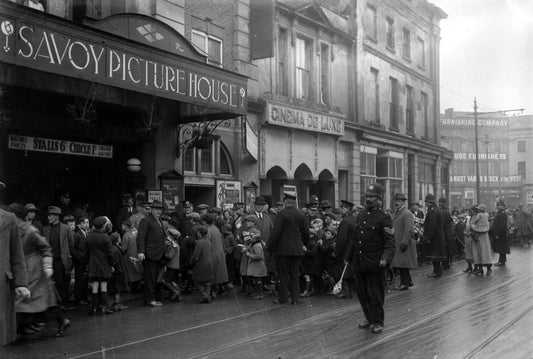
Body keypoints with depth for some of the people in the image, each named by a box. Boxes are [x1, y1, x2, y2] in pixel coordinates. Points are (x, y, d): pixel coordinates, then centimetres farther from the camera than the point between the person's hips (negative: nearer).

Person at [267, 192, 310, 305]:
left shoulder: (282, 214, -13)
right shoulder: (301, 215, 4)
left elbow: (276, 231, -17)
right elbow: (306, 232, 8)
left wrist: (269, 245, -8)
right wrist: (304, 244, 24)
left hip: (283, 249, -5)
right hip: (297, 249, 5)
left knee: (283, 274, 5)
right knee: (295, 274, 12)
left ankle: (283, 298, 12)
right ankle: (295, 298, 14)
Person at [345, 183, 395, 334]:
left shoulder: (384, 218, -9)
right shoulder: (361, 216, 12)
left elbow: (390, 242, -14)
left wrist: (385, 258, -28)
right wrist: (349, 256, 19)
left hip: (374, 264, -6)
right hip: (358, 263, 7)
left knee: (376, 294, 4)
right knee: (361, 292, 14)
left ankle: (378, 322, 19)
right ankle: (369, 318, 32)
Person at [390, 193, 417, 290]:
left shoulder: (407, 214, -13)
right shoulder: (397, 213, 16)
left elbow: (408, 230, -19)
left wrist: (404, 242, -22)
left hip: (404, 243, -9)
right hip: (397, 243, 9)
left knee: (402, 264, -4)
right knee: (401, 264, 13)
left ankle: (405, 284, 3)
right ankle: (409, 281, 24)